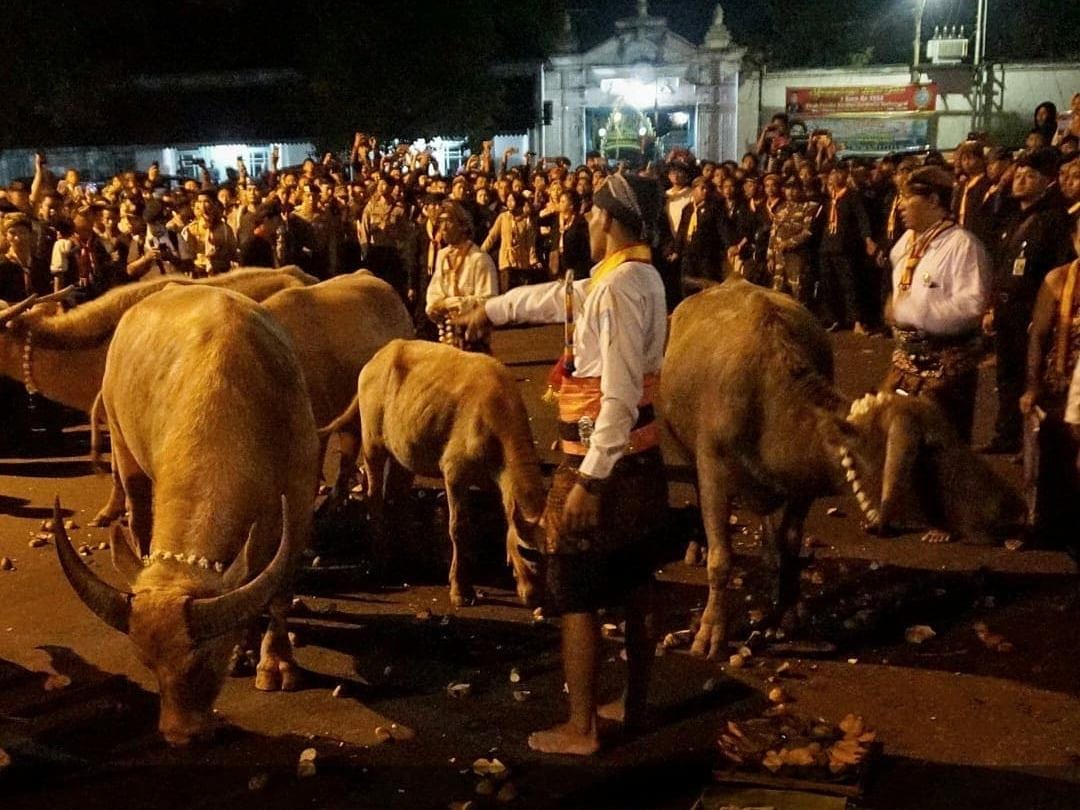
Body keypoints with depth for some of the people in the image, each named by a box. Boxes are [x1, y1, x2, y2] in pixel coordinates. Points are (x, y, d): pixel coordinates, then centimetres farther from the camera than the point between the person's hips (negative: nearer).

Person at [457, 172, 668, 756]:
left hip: (603, 459, -10)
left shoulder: (619, 287, -19)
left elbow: (620, 395, -24)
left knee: (575, 594, 1)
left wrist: (590, 480, -24)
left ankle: (580, 729, 10)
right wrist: (492, 309, 38)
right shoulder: (641, 276, 12)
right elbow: (561, 297, 26)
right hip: (641, 456, 10)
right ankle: (633, 704, 32)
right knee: (633, 584, 18)